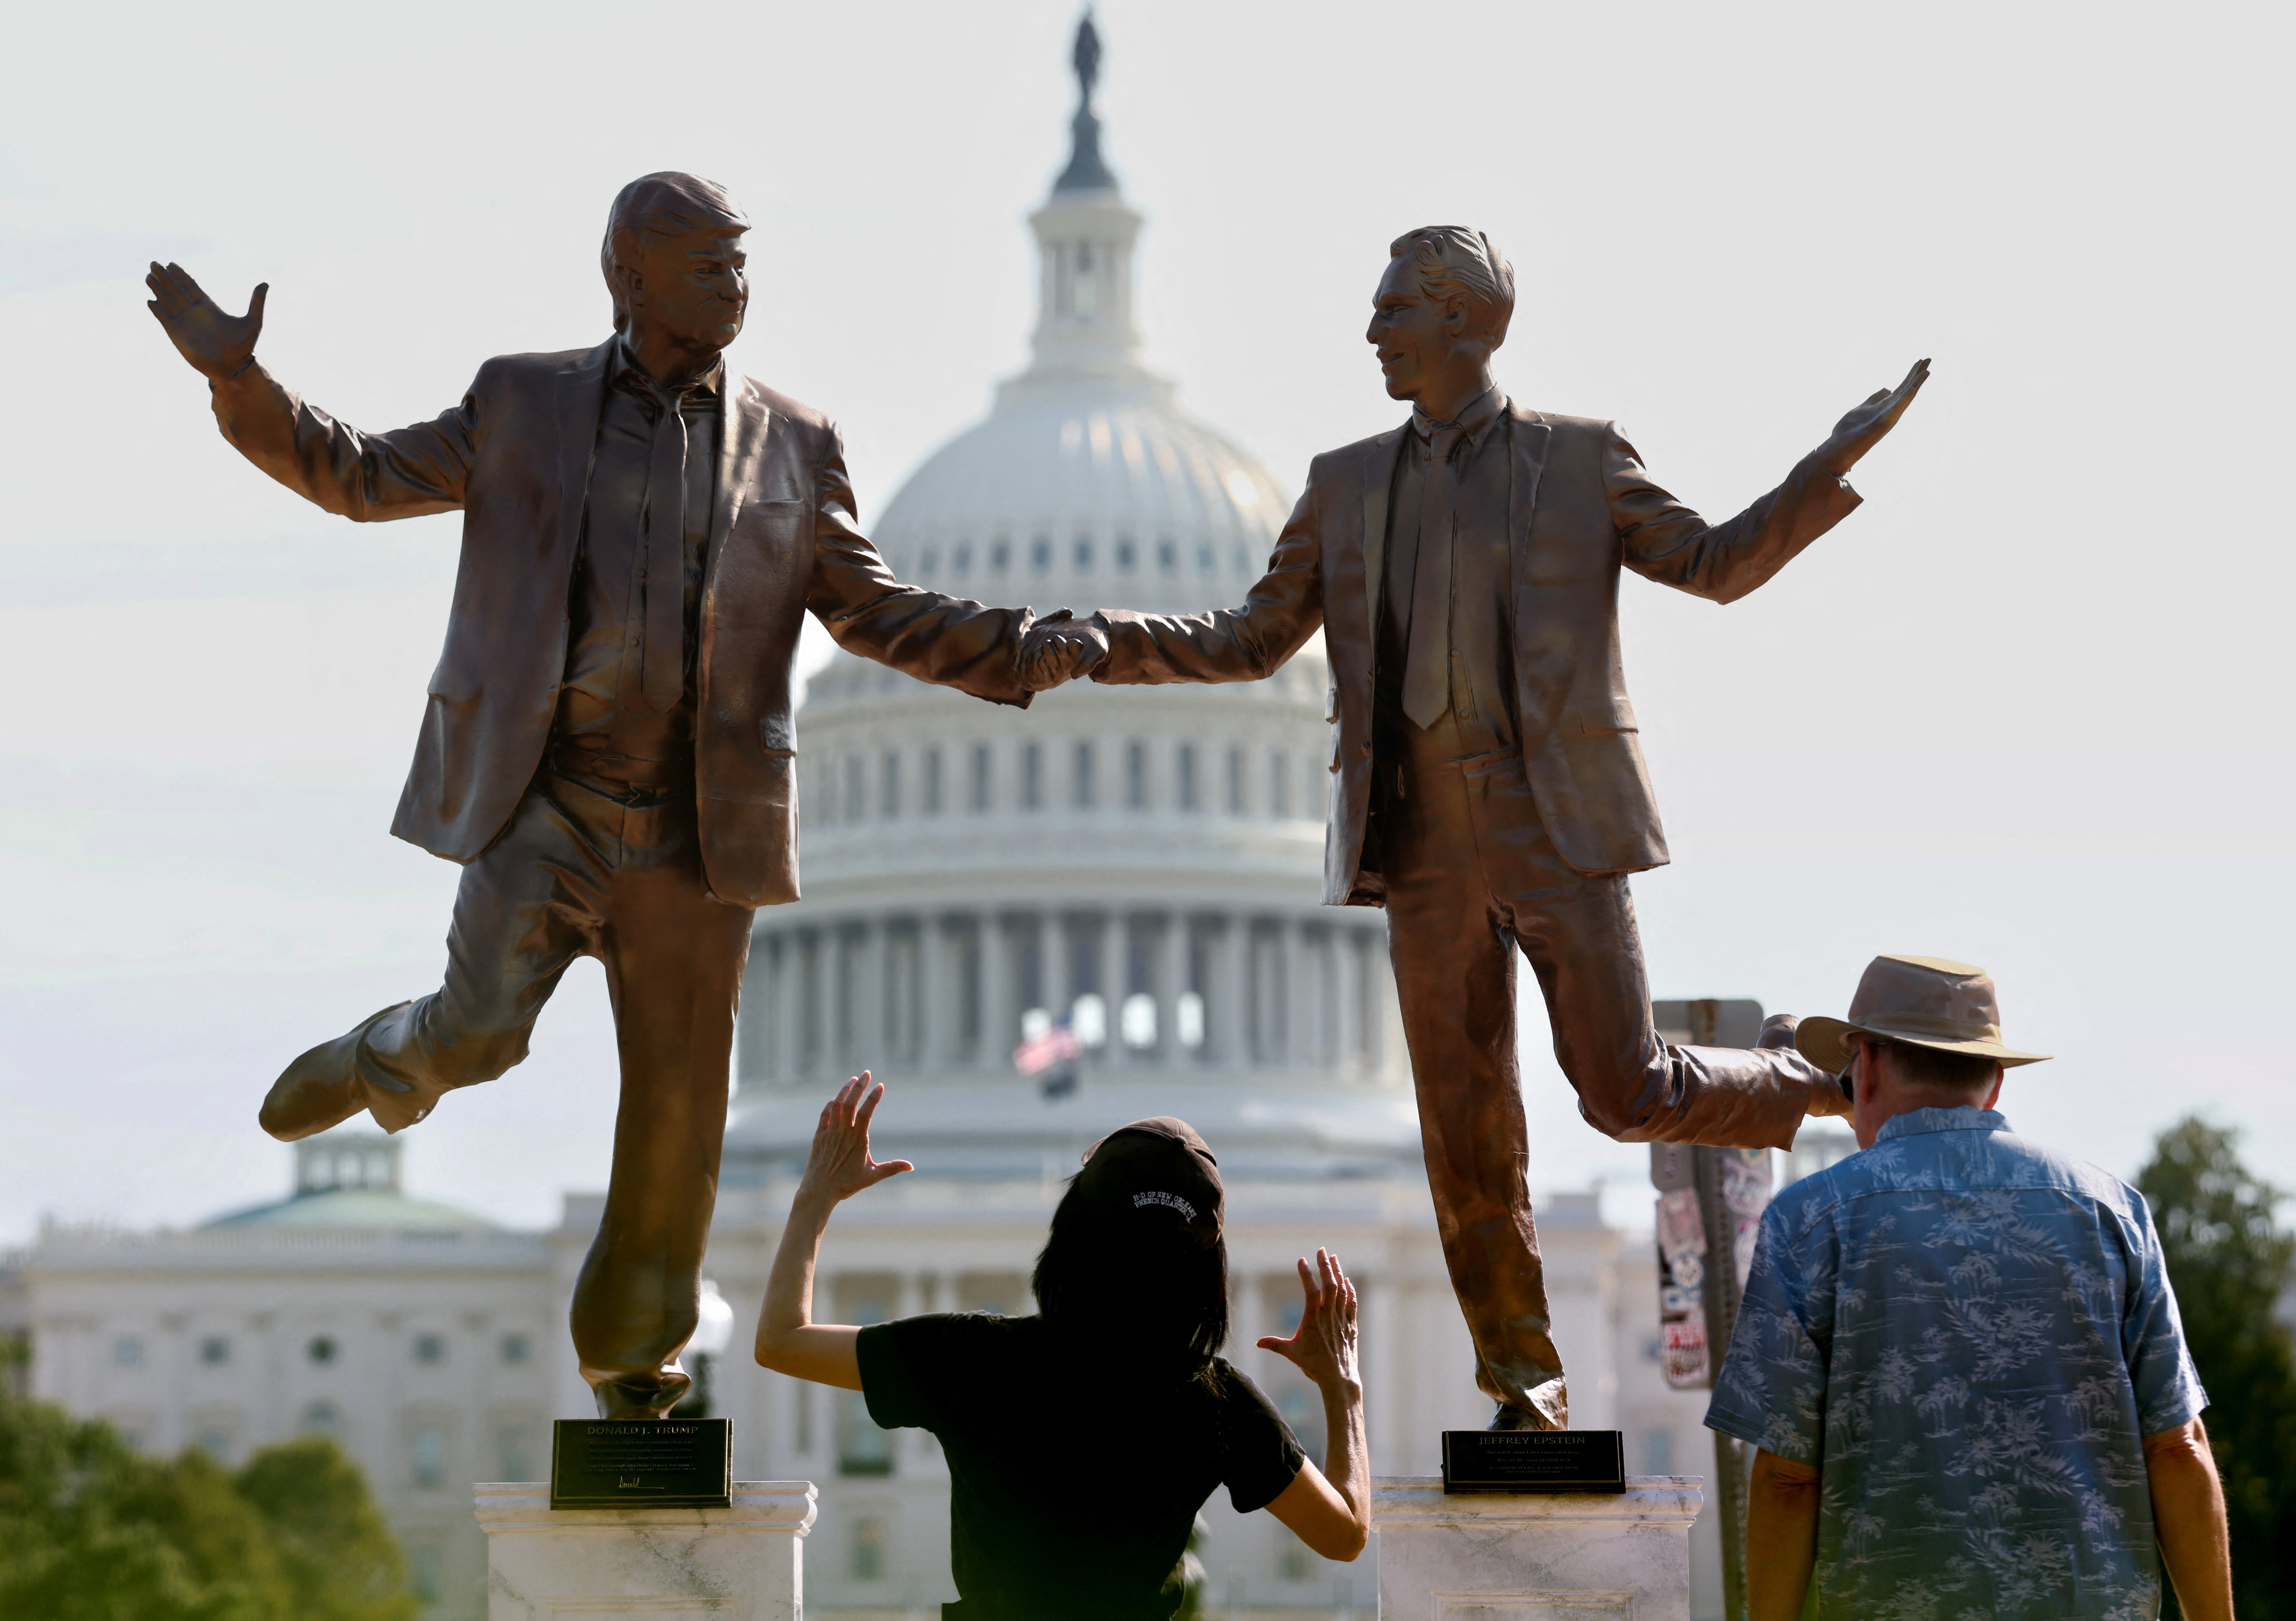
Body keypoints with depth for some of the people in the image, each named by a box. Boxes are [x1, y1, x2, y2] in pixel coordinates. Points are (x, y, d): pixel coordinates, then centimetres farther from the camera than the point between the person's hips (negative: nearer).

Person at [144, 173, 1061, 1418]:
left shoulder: (794, 448, 8)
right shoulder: (525, 403, 6)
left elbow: (874, 612, 11)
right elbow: (365, 477, 11)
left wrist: (1027, 651, -3)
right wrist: (241, 383, -3)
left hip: (694, 831, 2)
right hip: (539, 803, -2)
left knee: (677, 1105, 4)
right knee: (478, 1032, -20)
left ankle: (631, 1361, 23)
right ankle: (378, 1067, 17)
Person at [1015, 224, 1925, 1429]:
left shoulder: (1581, 461, 4)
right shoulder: (1347, 485, 13)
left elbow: (1717, 564, 6)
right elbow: (1252, 642, 14)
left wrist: (1833, 468, -7)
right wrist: (1103, 644, 0)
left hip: (1554, 829, -3)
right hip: (1427, 844, 3)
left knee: (1625, 1091, -7)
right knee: (1466, 1123, 2)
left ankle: (1829, 1085, 21)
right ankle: (1523, 1383, 12)